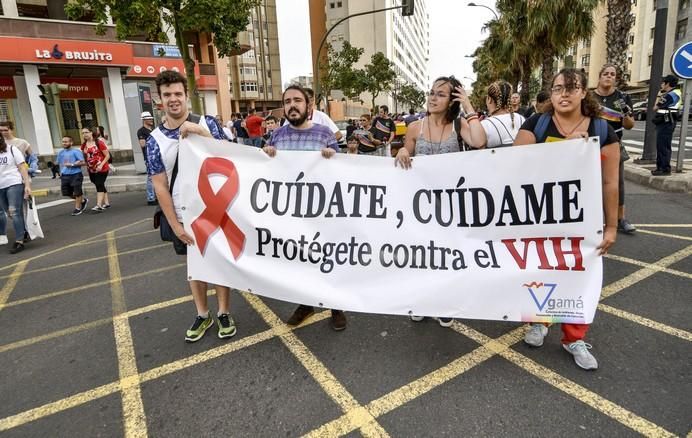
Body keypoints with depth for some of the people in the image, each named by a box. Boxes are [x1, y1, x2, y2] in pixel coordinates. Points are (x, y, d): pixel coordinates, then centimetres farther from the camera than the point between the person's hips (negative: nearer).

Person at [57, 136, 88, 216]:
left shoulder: (76, 151, -9)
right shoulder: (61, 153, 10)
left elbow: (83, 162, -15)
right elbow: (59, 163, 25)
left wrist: (72, 164, -19)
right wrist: (61, 171, 13)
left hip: (75, 175, -7)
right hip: (65, 176, 7)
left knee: (77, 192, 2)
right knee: (67, 192, 9)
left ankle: (77, 208, 15)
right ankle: (83, 200, 28)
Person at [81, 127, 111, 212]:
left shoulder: (99, 142, -10)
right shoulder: (84, 145, 6)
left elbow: (107, 155, -11)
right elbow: (84, 157, 18)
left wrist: (101, 165, -19)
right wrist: (86, 164, 3)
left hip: (101, 169, -6)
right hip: (91, 170, 6)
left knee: (99, 185, -13)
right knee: (100, 186, 13)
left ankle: (99, 205, -17)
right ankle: (106, 203, 22)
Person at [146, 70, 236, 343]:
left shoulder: (206, 123, -5)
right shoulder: (155, 139, -3)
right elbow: (160, 187, -3)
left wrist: (200, 133, -26)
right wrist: (175, 225, -8)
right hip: (185, 216, 2)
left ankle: (223, 313, 24)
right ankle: (202, 316, 30)